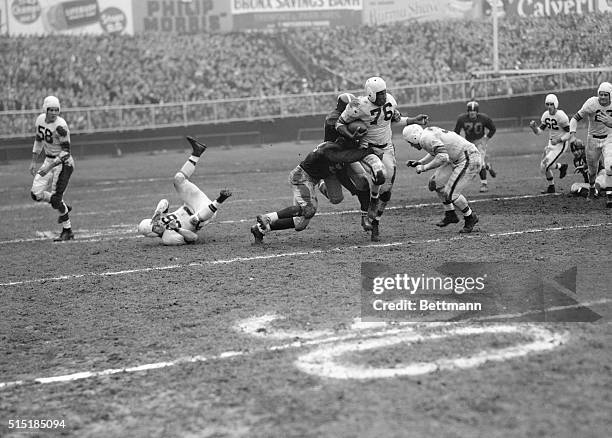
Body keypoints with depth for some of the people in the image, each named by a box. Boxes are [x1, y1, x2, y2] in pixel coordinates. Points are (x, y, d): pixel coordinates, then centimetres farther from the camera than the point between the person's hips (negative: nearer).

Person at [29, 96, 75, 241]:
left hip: (63, 163, -7)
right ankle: (64, 208, 24)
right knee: (36, 194, 2)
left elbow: (65, 152, -21)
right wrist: (34, 161, 18)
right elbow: (39, 140, 17)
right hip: (49, 161, 7)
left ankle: (67, 231, 5)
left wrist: (50, 167, -26)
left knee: (55, 198, -9)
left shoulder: (60, 126, -23)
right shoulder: (40, 120, 0)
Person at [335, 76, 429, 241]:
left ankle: (375, 225, 20)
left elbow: (396, 119, 17)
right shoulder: (359, 106, -22)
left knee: (386, 191, 2)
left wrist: (414, 121, 6)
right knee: (380, 175, -34)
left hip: (387, 148, 5)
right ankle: (373, 201, -2)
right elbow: (340, 124, -11)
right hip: (367, 149, -5)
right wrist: (352, 136, -27)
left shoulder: (390, 101, -4)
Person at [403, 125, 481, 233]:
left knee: (450, 194, -10)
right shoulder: (429, 134, 10)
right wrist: (419, 162, 20)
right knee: (435, 183, 13)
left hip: (469, 160, -11)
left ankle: (470, 218, 11)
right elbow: (435, 154, 28)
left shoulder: (427, 138, -20)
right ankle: (450, 215, 23)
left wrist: (424, 167, -19)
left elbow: (443, 157, -30)